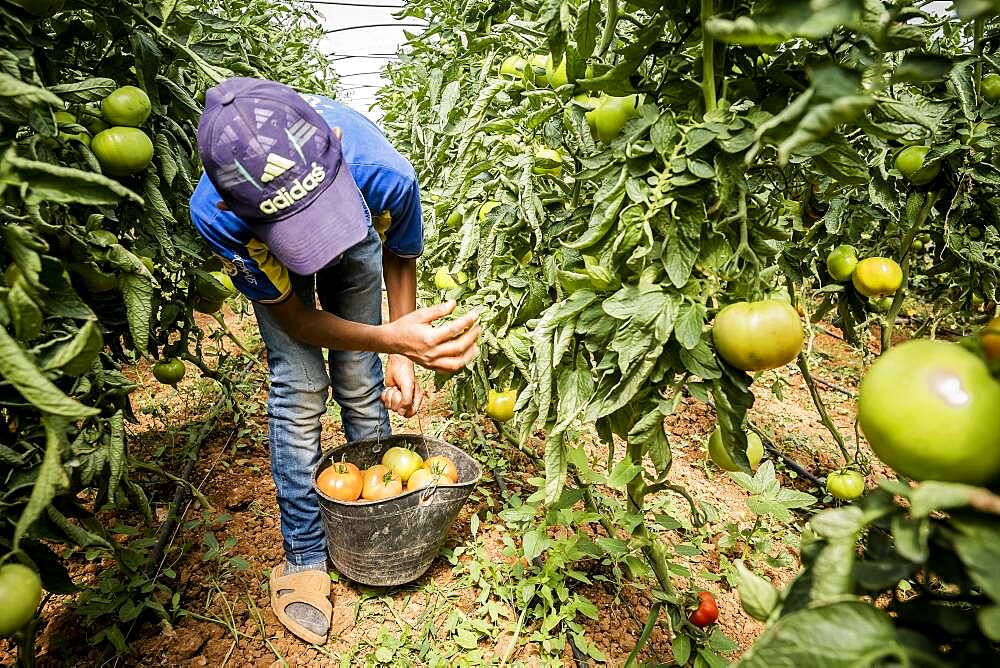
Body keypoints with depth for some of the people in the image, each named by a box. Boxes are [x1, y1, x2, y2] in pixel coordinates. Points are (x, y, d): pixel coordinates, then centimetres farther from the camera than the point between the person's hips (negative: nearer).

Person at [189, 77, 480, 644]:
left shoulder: (387, 175, -41)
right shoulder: (216, 214, -42)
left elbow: (399, 255, -16)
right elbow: (293, 317, -28)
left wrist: (401, 356, -20)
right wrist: (391, 338, -45)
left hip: (357, 246, 1)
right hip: (268, 255, -1)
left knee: (362, 385, -1)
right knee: (299, 392, -11)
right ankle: (305, 556, 9)